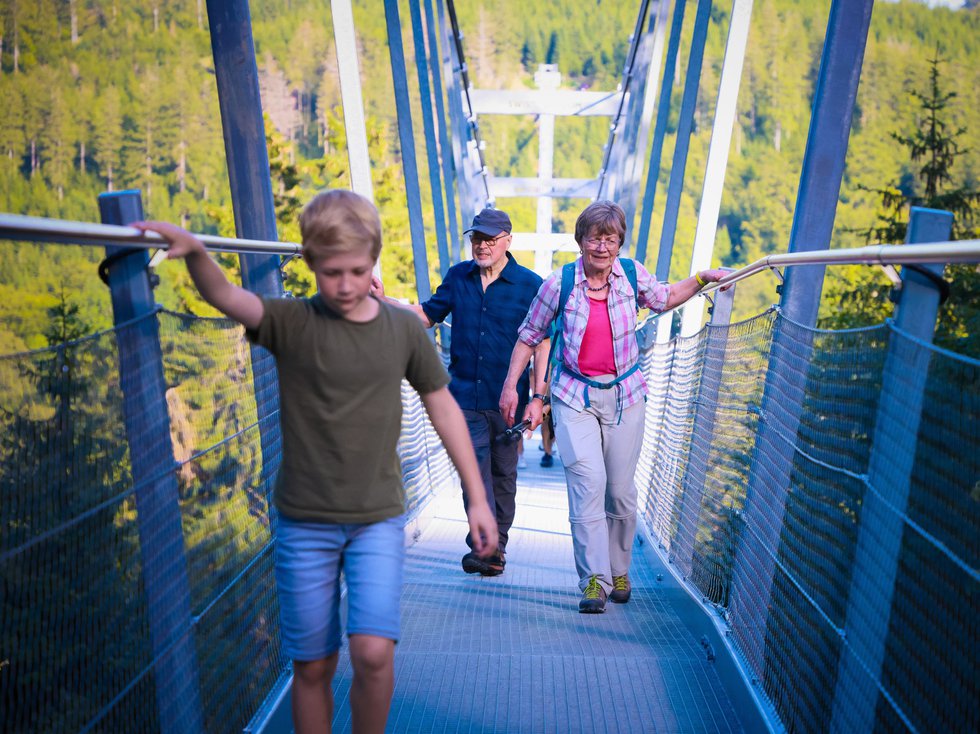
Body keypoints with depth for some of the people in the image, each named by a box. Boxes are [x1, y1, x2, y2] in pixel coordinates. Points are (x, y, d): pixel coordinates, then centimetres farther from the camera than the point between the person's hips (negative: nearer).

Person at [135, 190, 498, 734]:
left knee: (373, 652, -11)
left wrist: (477, 498, 7)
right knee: (312, 667, 10)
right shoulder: (291, 323, -7)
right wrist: (195, 254, -49)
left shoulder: (404, 329, -2)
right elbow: (226, 297, -26)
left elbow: (443, 408, 5)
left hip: (378, 519, 1)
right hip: (304, 523, 0)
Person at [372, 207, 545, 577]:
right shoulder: (457, 276, 7)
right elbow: (427, 314, 15)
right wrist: (383, 299, 2)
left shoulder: (529, 284, -3)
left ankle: (494, 546, 25)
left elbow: (542, 343, -3)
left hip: (507, 399, -2)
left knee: (503, 473, 10)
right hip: (465, 395, 2)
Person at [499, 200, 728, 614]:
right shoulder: (559, 284, -7)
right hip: (574, 394, -2)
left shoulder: (632, 274, -1)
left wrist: (702, 279, 9)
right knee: (587, 482, -16)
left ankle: (619, 572, 25)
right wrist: (510, 386, 2)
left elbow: (663, 300, 20)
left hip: (624, 395, 2)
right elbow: (529, 336, 4)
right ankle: (595, 580, -10)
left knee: (621, 490, 6)